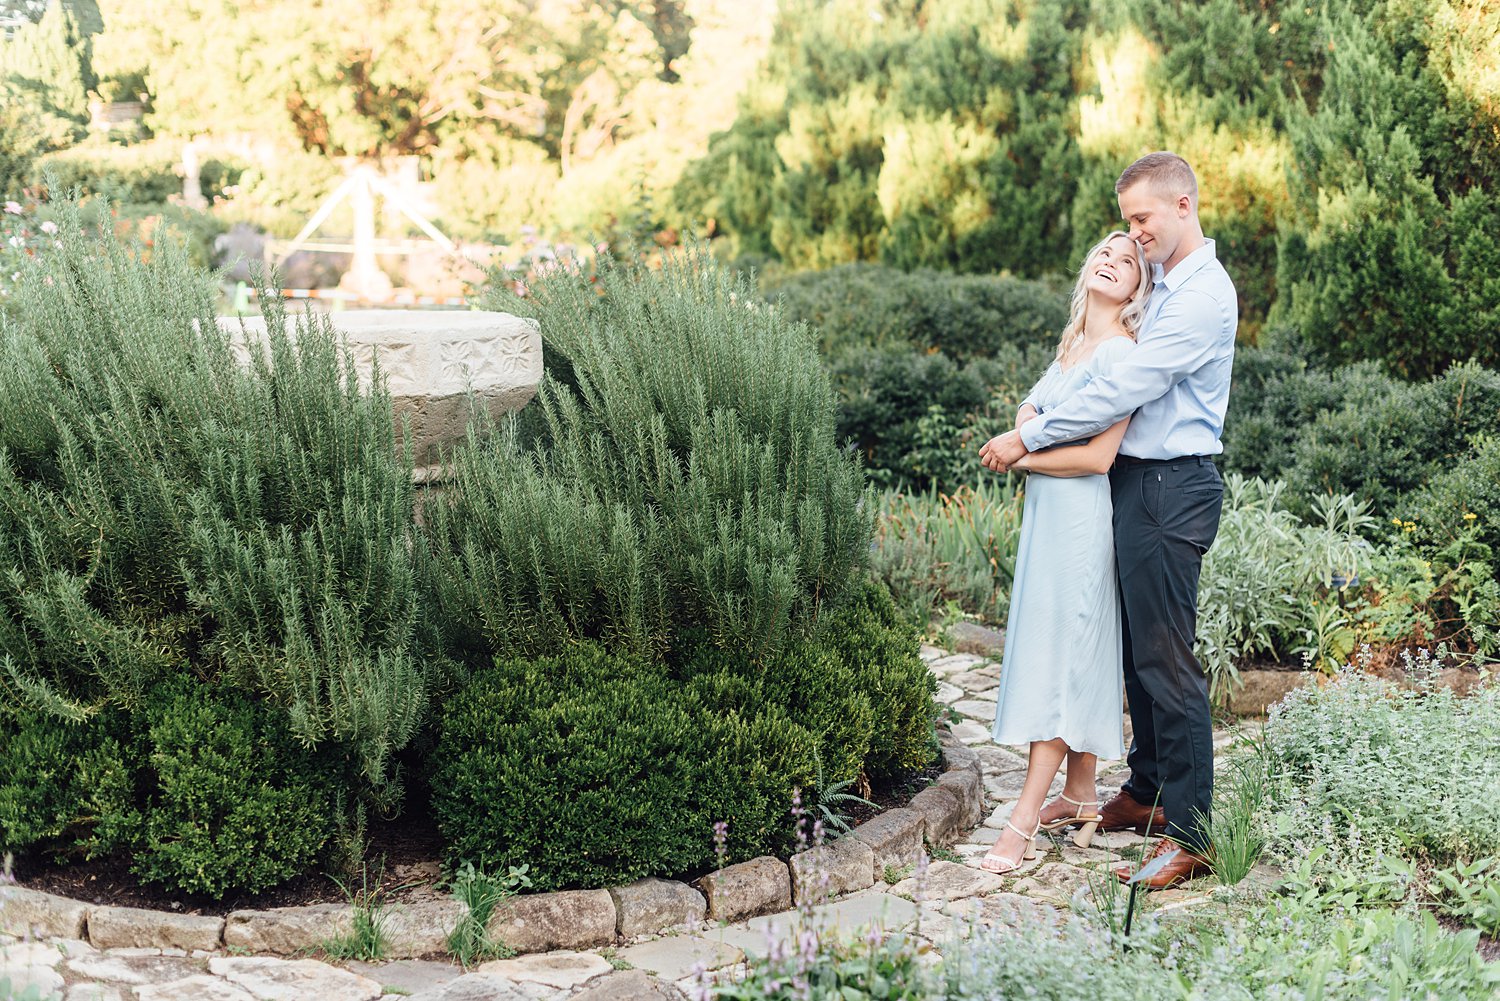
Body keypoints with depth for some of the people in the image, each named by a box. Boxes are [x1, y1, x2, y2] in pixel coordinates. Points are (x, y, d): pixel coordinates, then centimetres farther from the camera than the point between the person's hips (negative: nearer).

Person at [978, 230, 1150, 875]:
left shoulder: (1120, 351, -12)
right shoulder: (1073, 344, 15)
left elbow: (1098, 456, -18)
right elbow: (1030, 418, 18)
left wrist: (1023, 455, -6)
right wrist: (1026, 432, -6)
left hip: (1081, 516, -9)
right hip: (1049, 513, 9)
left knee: (1059, 658, -8)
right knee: (1076, 657, 12)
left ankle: (1024, 821, -6)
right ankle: (1080, 799, 20)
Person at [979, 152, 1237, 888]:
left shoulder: (1204, 295, -15)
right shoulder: (1165, 287, 17)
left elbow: (1124, 390, -19)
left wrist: (1028, 438, -13)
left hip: (1172, 488, -10)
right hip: (1140, 483, 10)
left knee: (1167, 658, -8)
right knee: (1138, 648, 16)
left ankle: (1189, 834, -3)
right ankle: (1146, 791, 28)